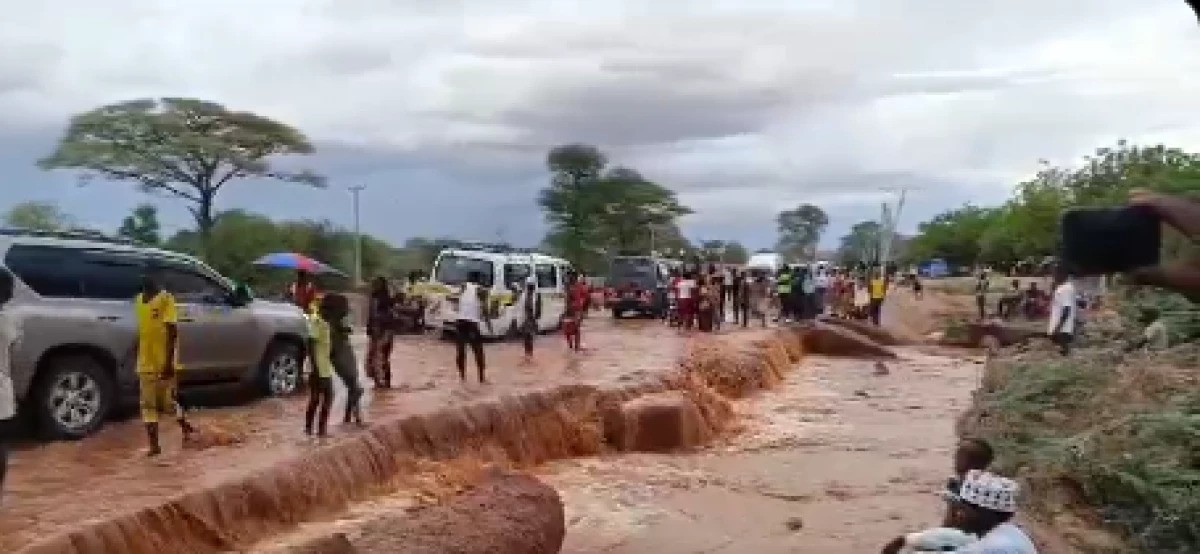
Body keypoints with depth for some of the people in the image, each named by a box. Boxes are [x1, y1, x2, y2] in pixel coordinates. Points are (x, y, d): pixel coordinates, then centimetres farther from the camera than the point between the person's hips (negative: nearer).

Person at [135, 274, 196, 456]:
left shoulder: (166, 299, -12)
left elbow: (173, 332, -16)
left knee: (168, 402, 4)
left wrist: (169, 362, -20)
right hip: (146, 363, 6)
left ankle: (186, 428, 29)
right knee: (148, 404, 5)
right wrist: (139, 358, 20)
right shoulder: (139, 299, 9)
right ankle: (154, 445, 9)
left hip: (164, 362, -6)